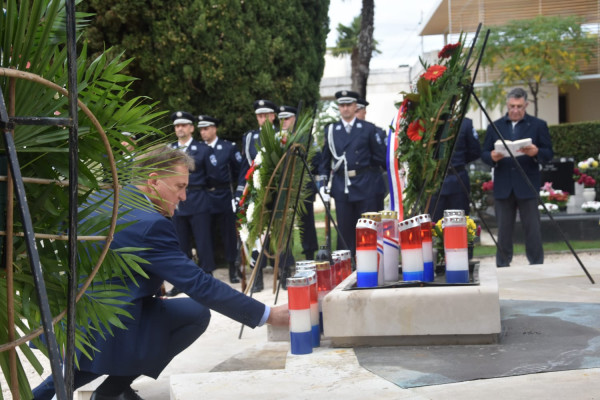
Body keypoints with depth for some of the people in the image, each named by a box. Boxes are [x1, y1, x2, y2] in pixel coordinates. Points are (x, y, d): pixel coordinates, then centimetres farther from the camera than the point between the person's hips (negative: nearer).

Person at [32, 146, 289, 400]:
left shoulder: (100, 199, 7)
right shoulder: (150, 224, -18)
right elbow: (198, 284, -20)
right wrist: (268, 315, -15)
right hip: (106, 330, -9)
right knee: (197, 313, -5)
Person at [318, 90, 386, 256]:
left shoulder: (368, 129, 4)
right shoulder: (331, 130, 10)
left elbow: (380, 156, 5)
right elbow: (325, 159, 13)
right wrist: (322, 183, 5)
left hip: (365, 186, -2)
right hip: (341, 188, 2)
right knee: (344, 229, 4)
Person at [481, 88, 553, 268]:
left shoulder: (538, 125, 6)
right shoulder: (495, 126, 11)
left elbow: (549, 154, 2)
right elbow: (484, 154, 8)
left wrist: (536, 152, -20)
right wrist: (492, 157, -14)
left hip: (527, 186, -2)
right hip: (502, 187, 2)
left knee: (532, 229, -1)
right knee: (503, 230, 6)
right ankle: (502, 267, 14)